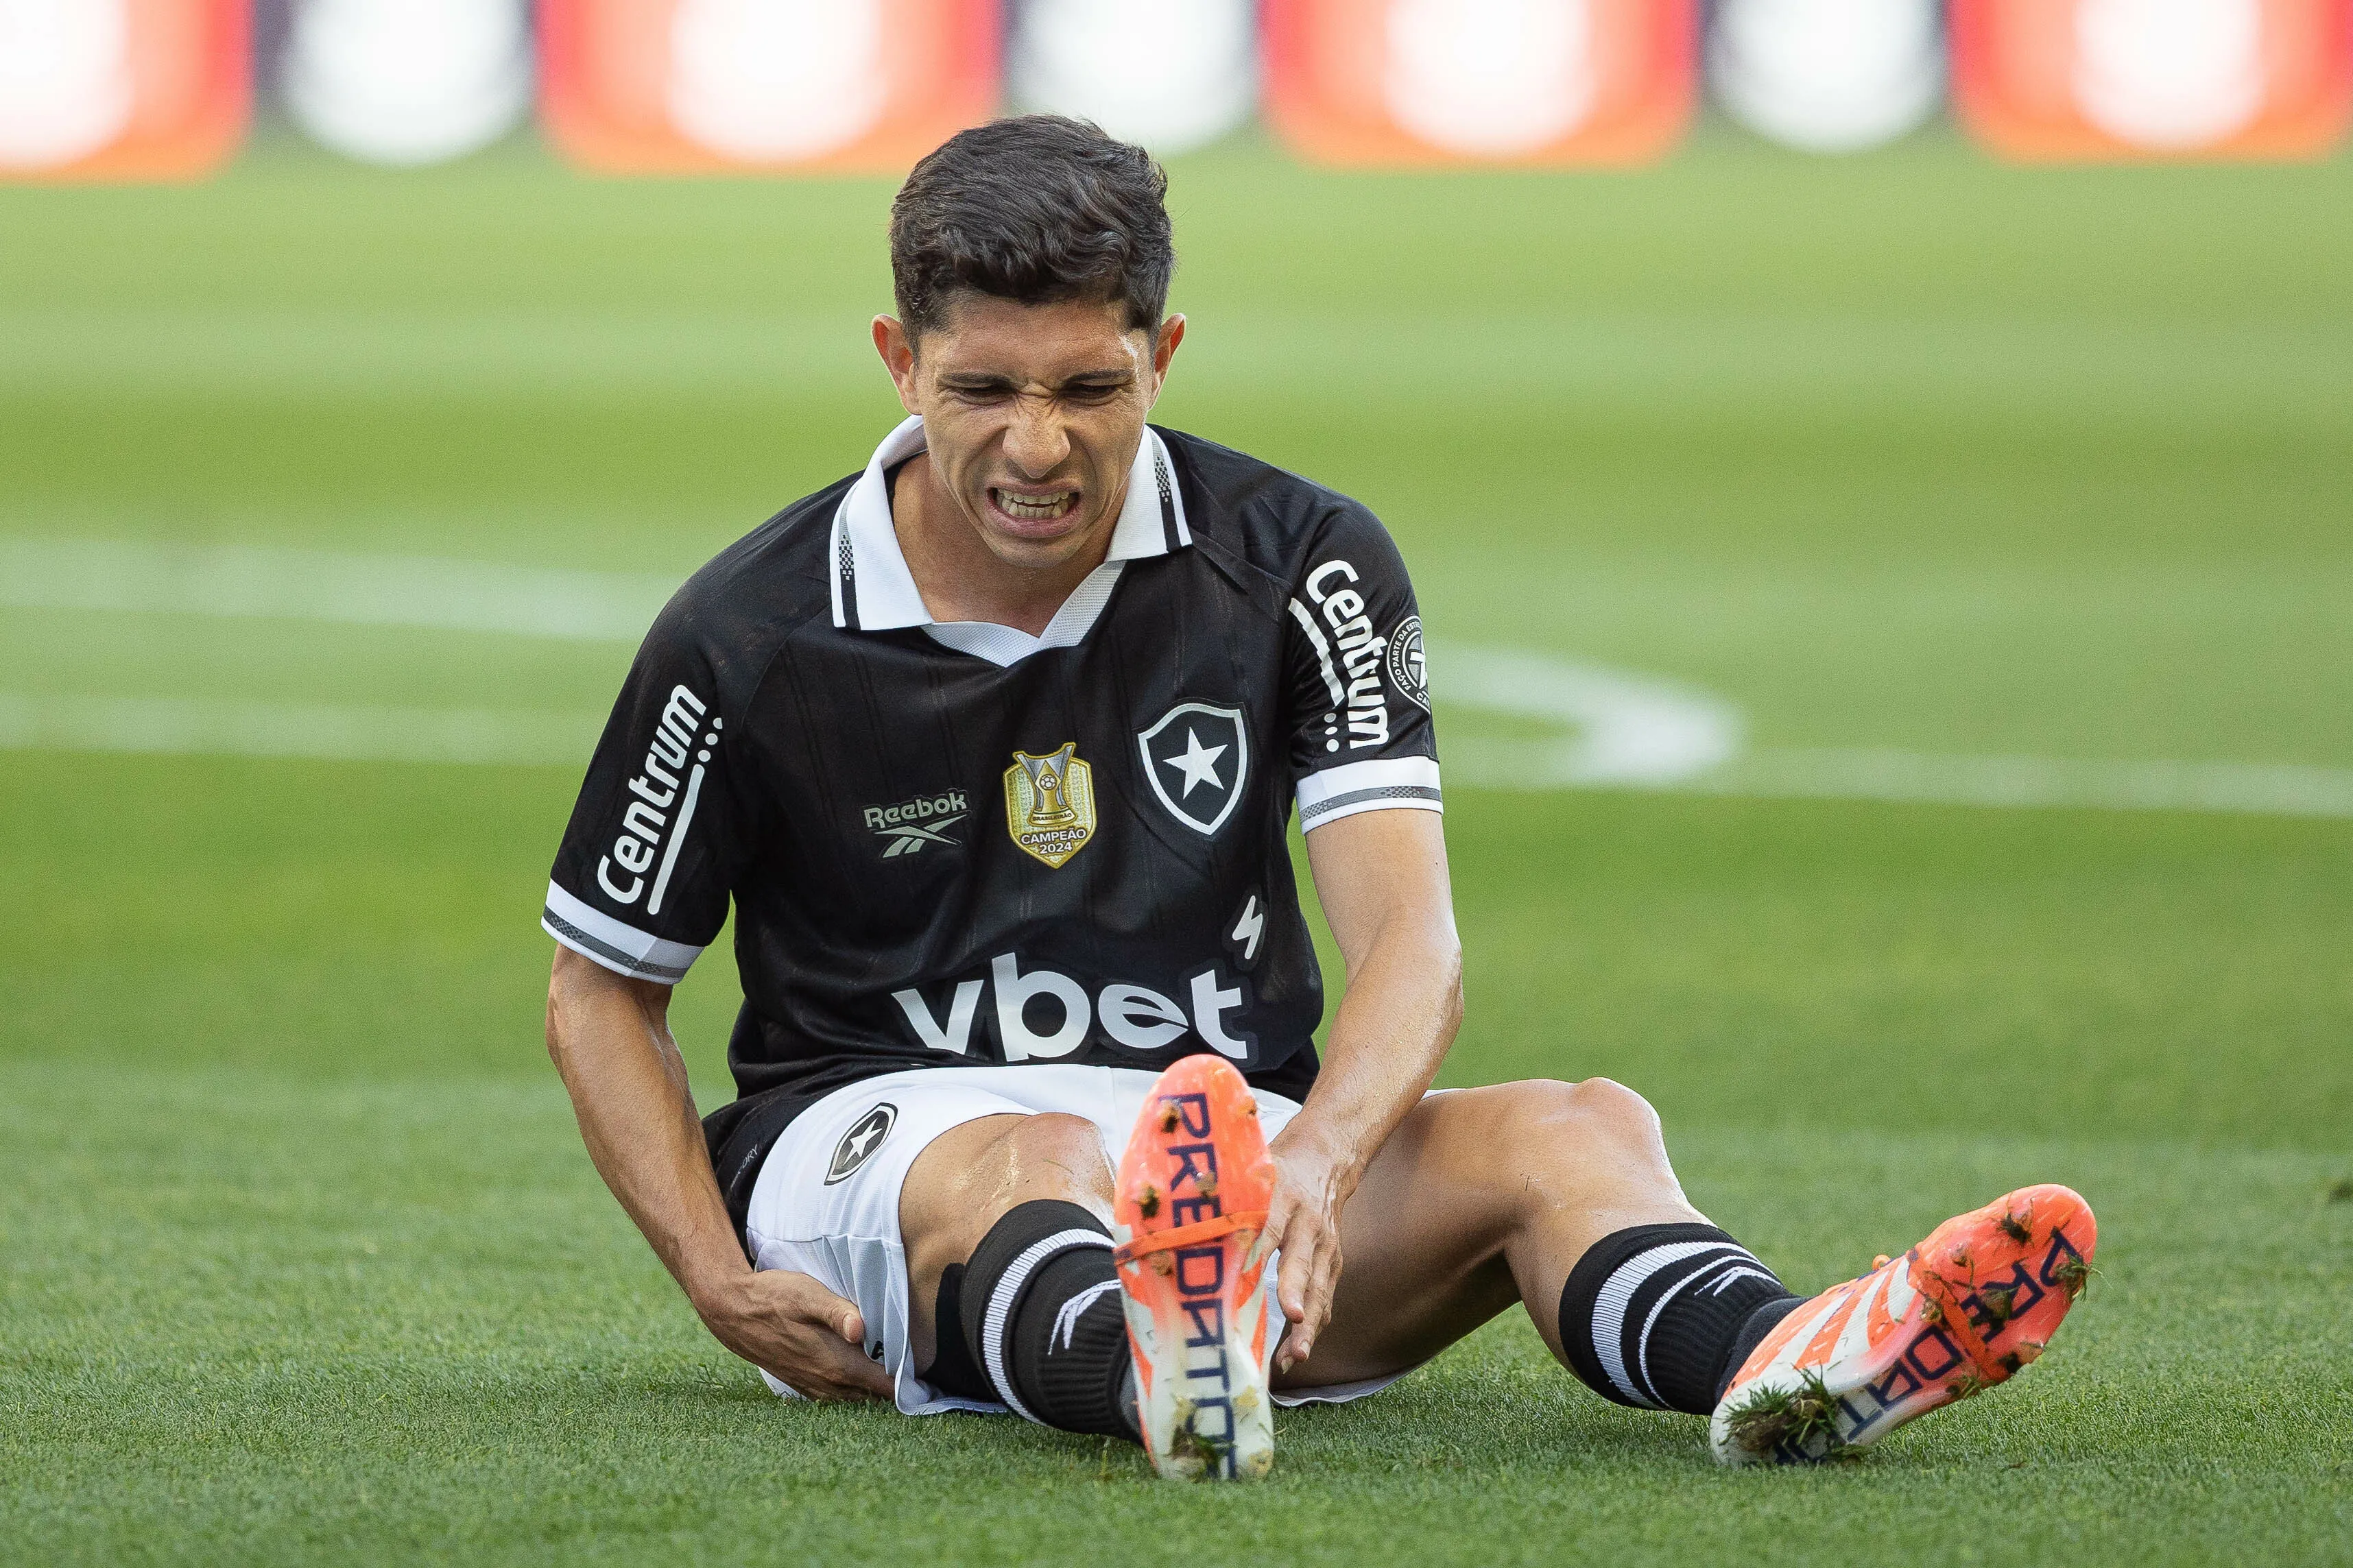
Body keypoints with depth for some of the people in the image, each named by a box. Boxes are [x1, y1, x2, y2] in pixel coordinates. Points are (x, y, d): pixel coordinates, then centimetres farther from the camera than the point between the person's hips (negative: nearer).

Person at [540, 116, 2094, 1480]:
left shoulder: (1300, 563, 1)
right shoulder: (751, 636, -3)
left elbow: (1412, 937, -11)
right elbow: (601, 991, 8)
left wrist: (1316, 1155, -33)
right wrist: (725, 1285, -8)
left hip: (1238, 1132, 3)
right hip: (877, 1136, -3)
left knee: (1575, 1127, -25)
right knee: (1034, 1161, -40)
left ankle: (1764, 1359, -61)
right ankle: (1163, 1365, -78)